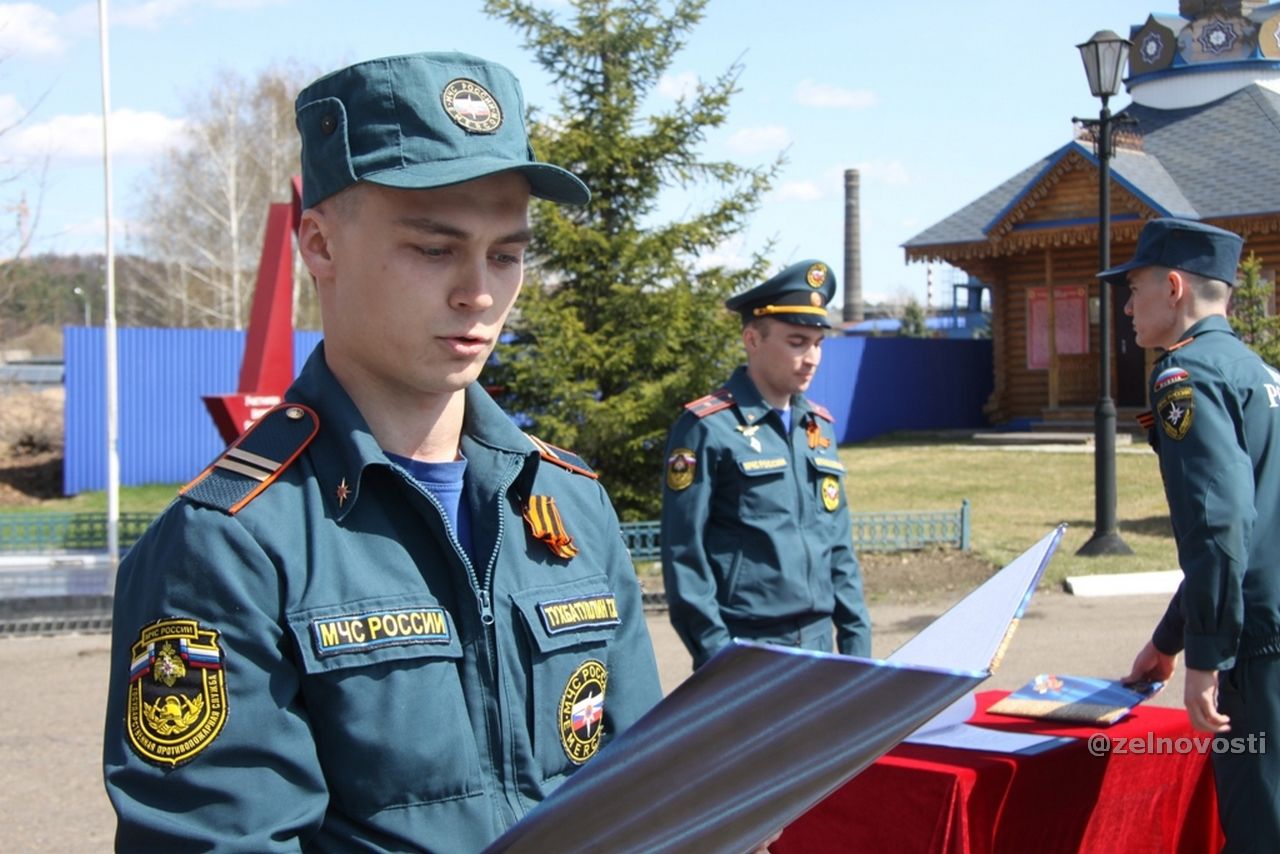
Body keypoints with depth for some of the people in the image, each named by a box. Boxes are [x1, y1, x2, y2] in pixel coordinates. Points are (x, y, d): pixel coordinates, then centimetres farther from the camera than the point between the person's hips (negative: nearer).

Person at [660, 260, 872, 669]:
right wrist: (714, 656, -14)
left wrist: (856, 637, 11)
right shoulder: (707, 428, -9)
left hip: (817, 648, 6)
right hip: (744, 654, -6)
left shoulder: (819, 427, 13)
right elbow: (683, 553, -11)